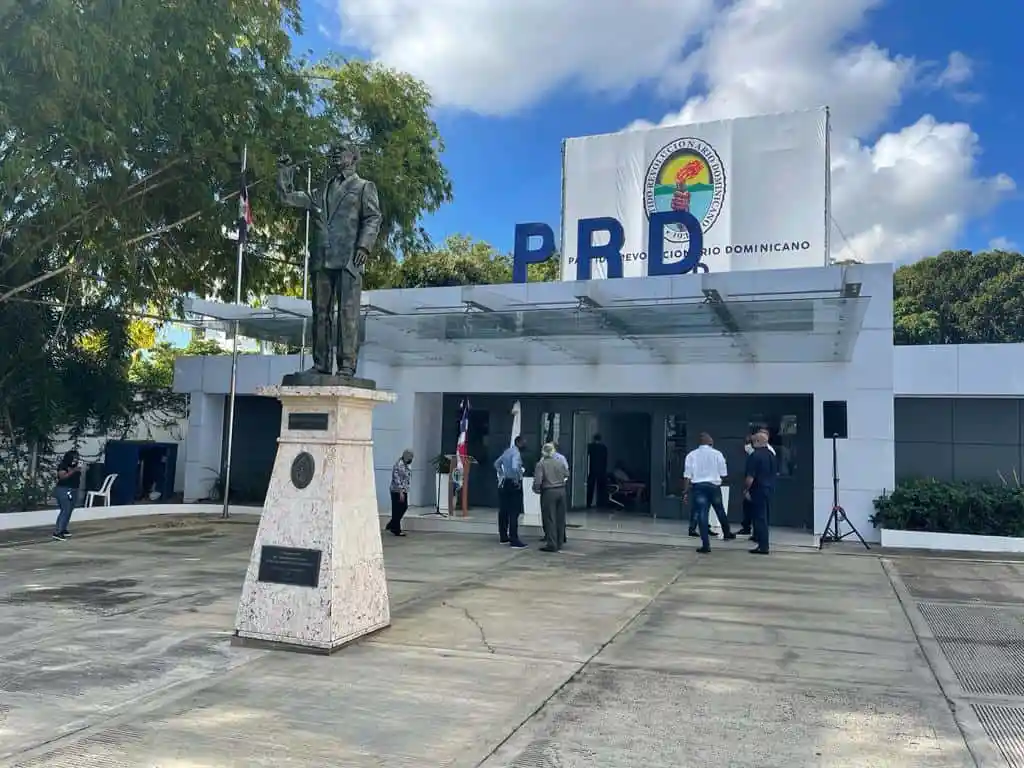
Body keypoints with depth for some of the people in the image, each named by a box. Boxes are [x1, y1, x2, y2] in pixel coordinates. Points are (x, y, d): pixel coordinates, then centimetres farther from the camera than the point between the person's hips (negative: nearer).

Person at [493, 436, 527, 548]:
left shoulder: (507, 451, 13)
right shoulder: (516, 453, -15)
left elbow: (497, 464, 24)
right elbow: (515, 467, -32)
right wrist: (517, 480, -20)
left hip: (504, 483, 9)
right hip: (514, 484, -9)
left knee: (503, 511, 13)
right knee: (514, 513, -7)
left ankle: (503, 537, 23)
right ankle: (514, 541, -7)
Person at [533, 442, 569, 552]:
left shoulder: (541, 464, -10)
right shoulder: (559, 463, 4)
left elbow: (537, 480, -16)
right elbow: (567, 475, 15)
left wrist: (536, 489, 1)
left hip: (548, 492, -5)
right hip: (561, 491, 5)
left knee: (550, 519, 1)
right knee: (560, 518, 13)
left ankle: (551, 544, 1)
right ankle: (559, 542, 20)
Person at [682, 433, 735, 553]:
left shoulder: (691, 455, 0)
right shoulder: (717, 454, -1)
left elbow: (687, 476, -3)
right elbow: (723, 473, 0)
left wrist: (685, 492, 1)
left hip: (698, 486, 0)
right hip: (714, 486, 1)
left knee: (702, 514, 0)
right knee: (720, 511, 21)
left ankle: (706, 545, -3)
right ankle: (727, 533, 42)